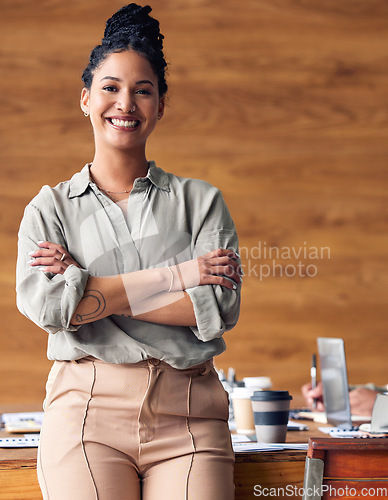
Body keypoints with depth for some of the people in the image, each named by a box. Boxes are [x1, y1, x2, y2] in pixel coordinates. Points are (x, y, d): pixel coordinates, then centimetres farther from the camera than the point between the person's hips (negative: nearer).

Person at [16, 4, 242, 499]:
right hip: (86, 408, -1)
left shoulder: (201, 201, 13)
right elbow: (43, 304, -6)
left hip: (188, 416, 1)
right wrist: (177, 275, -6)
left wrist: (92, 295, -5)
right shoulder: (49, 209, 13)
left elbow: (220, 308, -1)